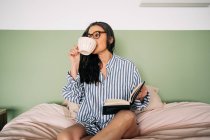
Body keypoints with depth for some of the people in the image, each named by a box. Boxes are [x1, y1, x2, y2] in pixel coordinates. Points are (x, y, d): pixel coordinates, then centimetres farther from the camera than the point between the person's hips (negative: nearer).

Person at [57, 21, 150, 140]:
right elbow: (74, 98, 0)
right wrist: (75, 66, -4)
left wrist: (142, 96, -19)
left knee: (127, 115, -33)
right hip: (89, 124, 1)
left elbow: (136, 105, 4)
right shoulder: (86, 66, 5)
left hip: (118, 125, 0)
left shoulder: (127, 66, 0)